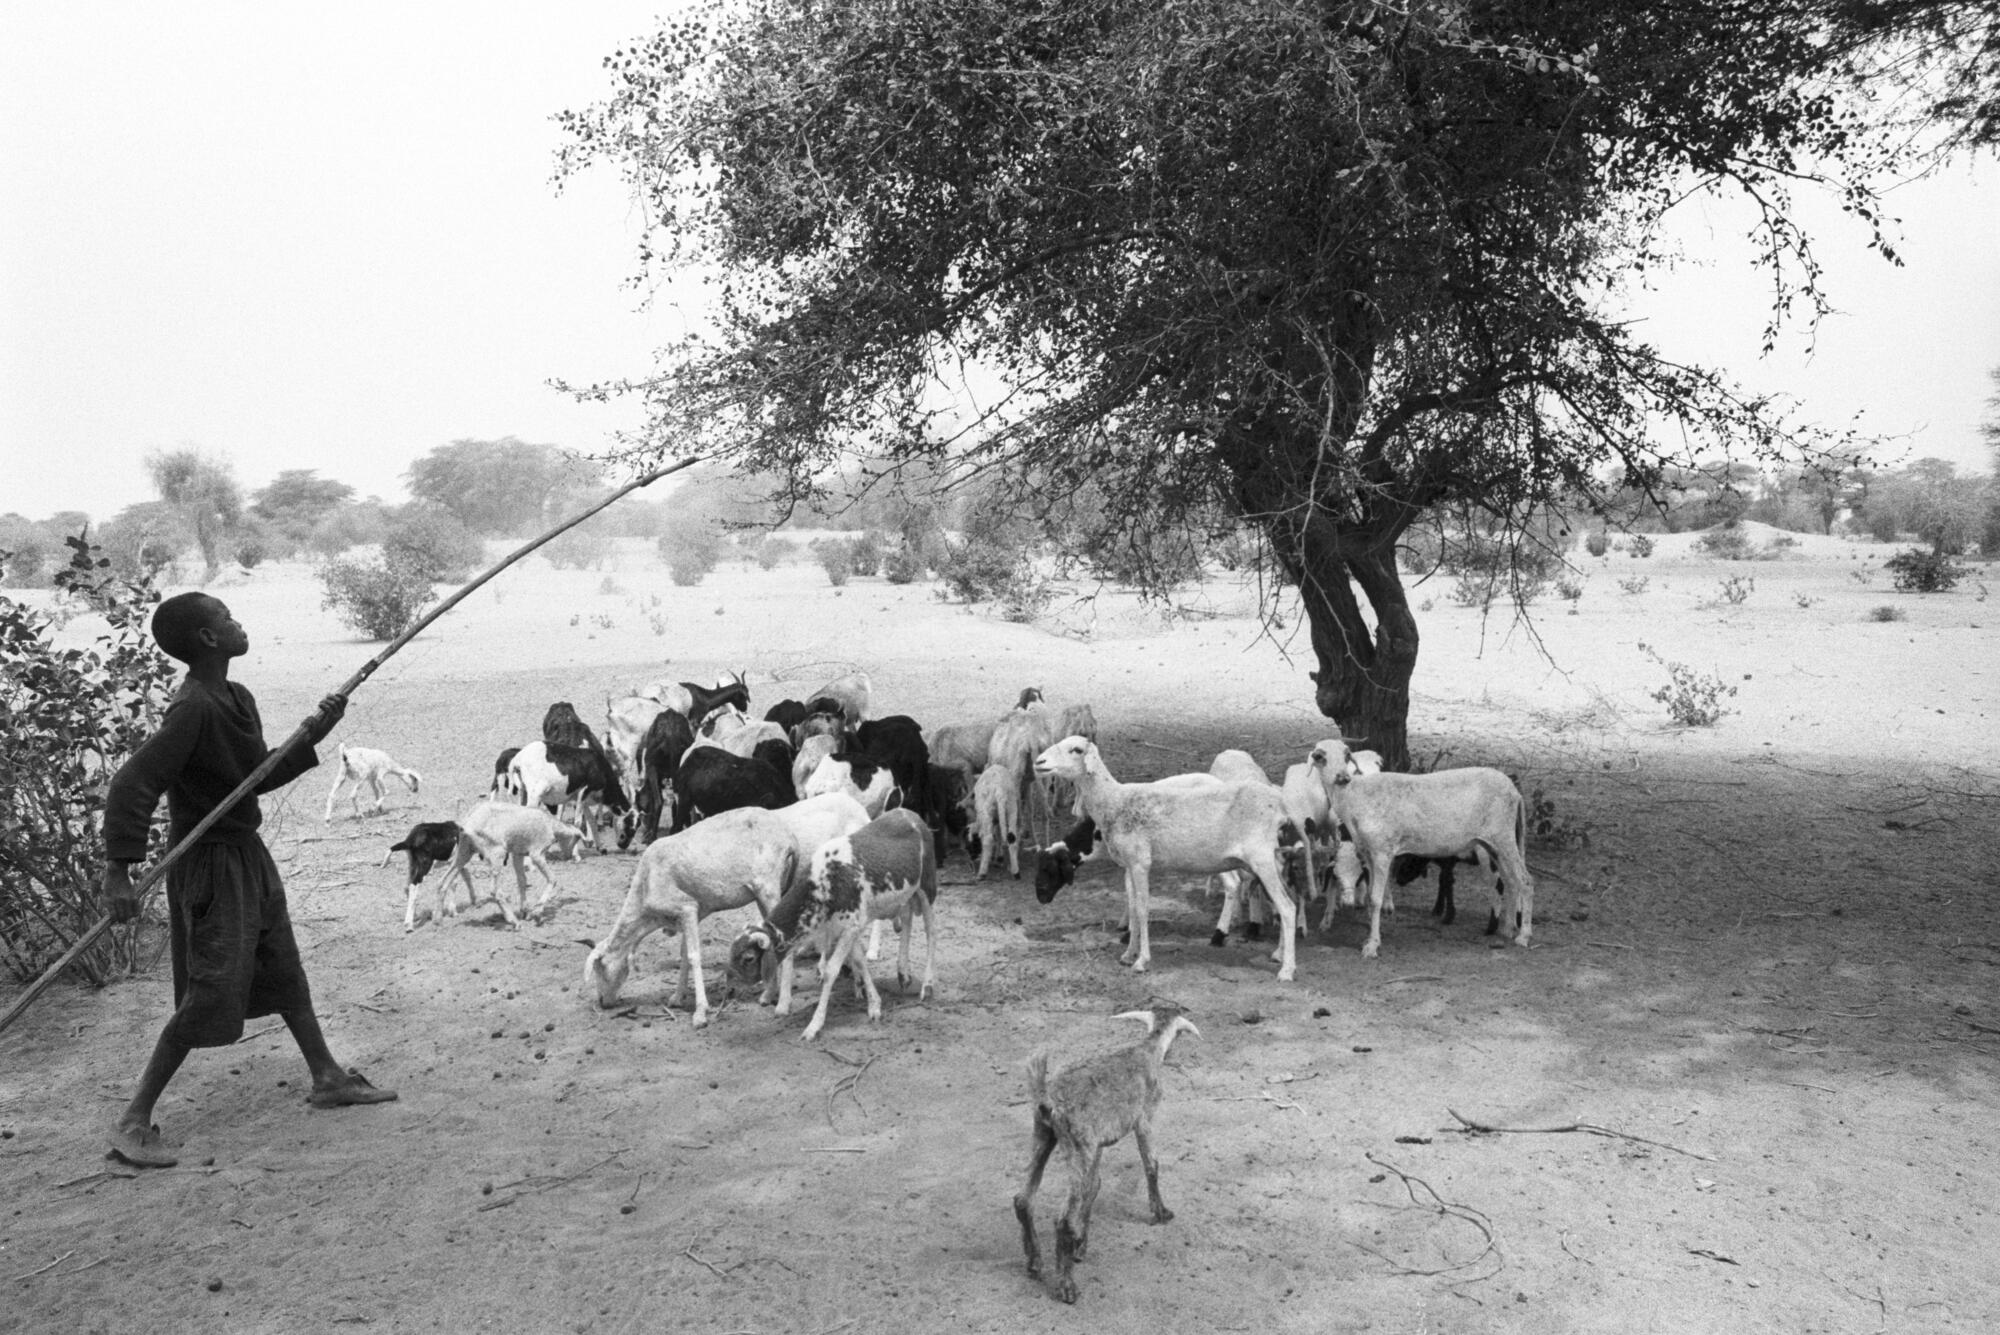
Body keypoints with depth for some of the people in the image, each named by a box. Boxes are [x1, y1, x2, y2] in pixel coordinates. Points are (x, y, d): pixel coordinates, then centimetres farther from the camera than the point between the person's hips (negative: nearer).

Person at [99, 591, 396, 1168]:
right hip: (210, 865, -9)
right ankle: (134, 1123, 3)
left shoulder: (238, 700, 5)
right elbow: (133, 783, -28)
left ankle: (327, 1078, 33)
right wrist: (118, 870, -33)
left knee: (285, 971, 18)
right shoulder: (192, 709, -23)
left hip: (248, 854, 9)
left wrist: (311, 736, 1)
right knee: (210, 994, -9)